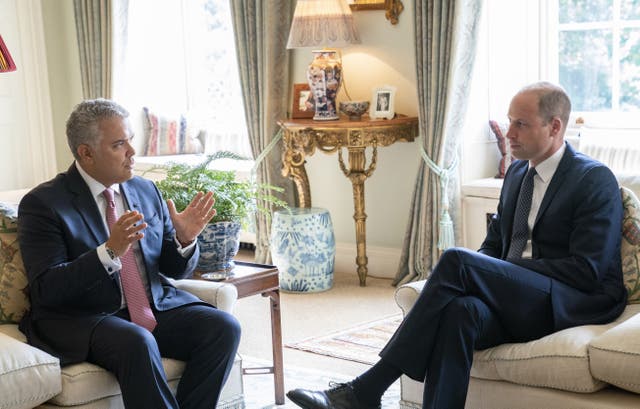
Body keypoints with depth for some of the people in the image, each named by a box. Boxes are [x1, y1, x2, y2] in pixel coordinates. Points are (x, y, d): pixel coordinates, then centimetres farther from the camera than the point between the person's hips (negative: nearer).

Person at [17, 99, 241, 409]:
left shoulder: (147, 191, 10)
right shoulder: (43, 203, -6)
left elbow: (175, 269, 14)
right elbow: (46, 289, -15)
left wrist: (184, 239, -8)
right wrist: (109, 251, -27)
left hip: (158, 308, 6)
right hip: (82, 319, -5)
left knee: (224, 327, -18)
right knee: (138, 342, -35)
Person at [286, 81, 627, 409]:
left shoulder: (595, 180, -6)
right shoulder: (517, 173, 18)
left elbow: (587, 271, -14)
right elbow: (493, 245, 21)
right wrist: (476, 276, -5)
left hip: (577, 304, -6)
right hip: (518, 298, 6)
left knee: (456, 260, -27)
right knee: (461, 309, -32)